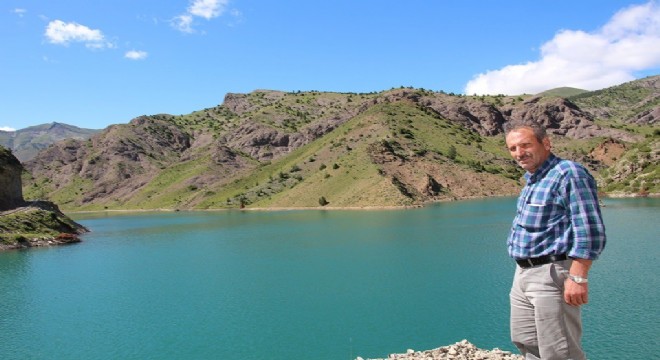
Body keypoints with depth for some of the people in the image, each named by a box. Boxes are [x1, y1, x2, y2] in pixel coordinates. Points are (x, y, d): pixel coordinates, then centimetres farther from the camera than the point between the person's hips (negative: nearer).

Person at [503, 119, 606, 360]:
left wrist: (578, 278, -23)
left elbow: (589, 231, -19)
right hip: (522, 275, 10)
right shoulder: (532, 179, 15)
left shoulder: (568, 173, -13)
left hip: (551, 275, -9)